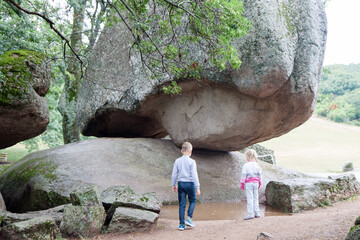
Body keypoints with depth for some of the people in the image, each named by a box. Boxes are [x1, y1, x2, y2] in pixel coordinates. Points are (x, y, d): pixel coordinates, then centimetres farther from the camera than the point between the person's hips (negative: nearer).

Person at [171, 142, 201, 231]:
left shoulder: (177, 161, 2)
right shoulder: (192, 162, -9)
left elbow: (174, 174, 5)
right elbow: (194, 175, -12)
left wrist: (173, 185, 17)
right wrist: (197, 188, -7)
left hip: (180, 183, 3)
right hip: (190, 183, -3)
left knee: (182, 204, 6)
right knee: (192, 201, 17)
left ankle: (181, 224, 6)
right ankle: (189, 218, 2)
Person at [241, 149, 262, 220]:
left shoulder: (246, 165, -11)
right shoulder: (257, 165, 4)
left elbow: (243, 175, -10)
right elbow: (259, 175, 10)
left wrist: (242, 185, -2)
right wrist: (259, 184, 20)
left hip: (248, 183, -5)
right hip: (255, 182, 5)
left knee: (250, 198, -4)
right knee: (255, 198, 11)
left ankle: (250, 214, -6)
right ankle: (257, 213, 12)